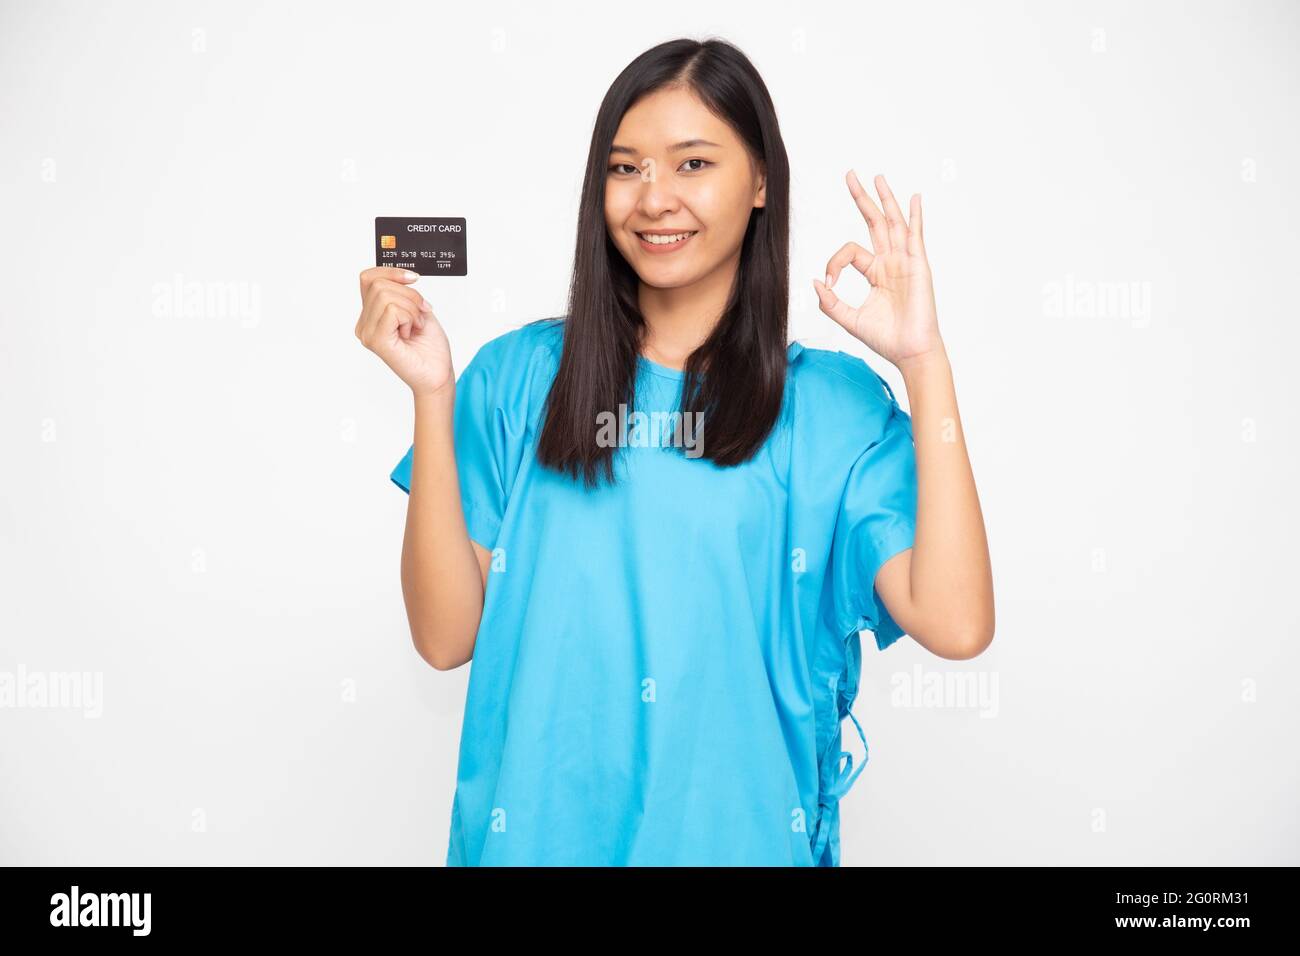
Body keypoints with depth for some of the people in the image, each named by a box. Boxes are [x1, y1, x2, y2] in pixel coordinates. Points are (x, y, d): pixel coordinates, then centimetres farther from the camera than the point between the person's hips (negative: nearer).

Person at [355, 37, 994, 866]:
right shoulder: (519, 376, -3)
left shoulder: (834, 404, -4)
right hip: (535, 830, 1)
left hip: (740, 834, 0)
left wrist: (924, 361, -15)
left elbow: (955, 626, -16)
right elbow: (447, 637, -7)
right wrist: (432, 395, -14)